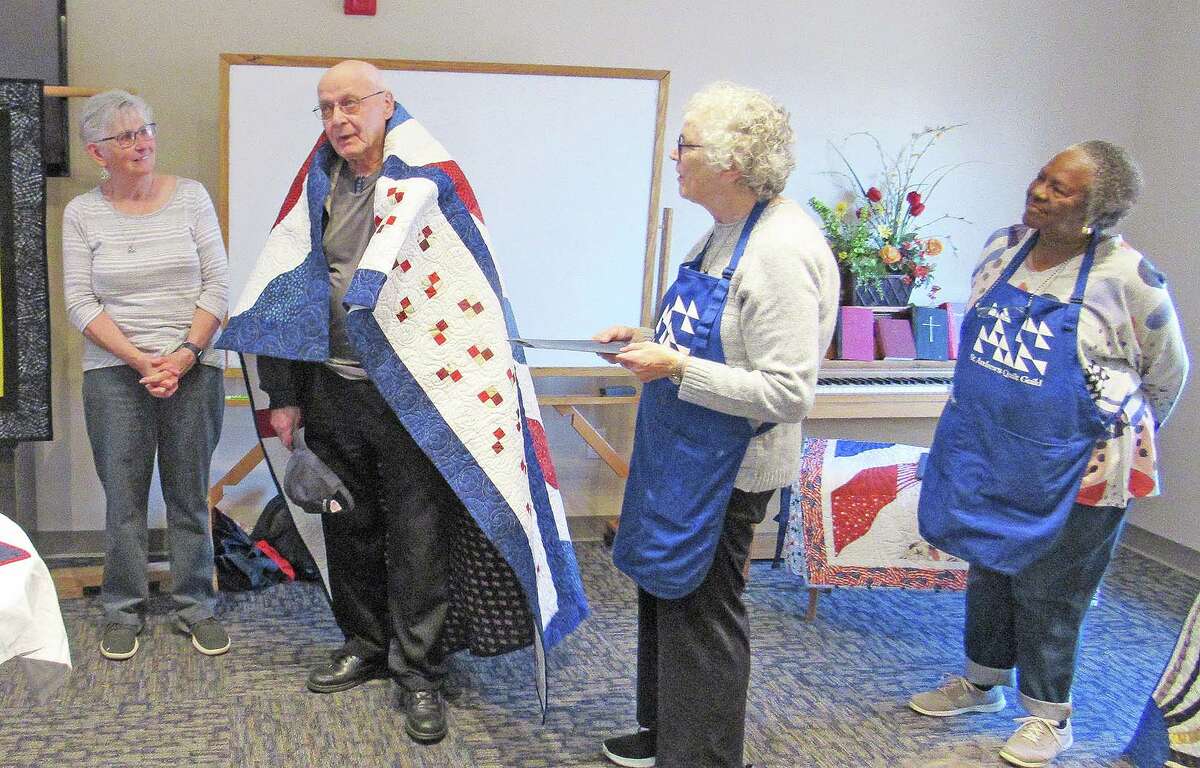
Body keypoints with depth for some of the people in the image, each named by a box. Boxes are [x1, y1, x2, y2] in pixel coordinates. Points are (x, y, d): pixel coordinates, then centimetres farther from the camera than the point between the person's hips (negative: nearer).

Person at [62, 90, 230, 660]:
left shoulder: (190, 196, 3)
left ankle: (195, 606, 18)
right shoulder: (81, 214, 3)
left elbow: (217, 284, 0)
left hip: (194, 368, 0)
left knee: (190, 493, 6)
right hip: (114, 372, 0)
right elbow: (80, 303, -1)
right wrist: (138, 359, -12)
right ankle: (122, 610, 18)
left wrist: (186, 354, -11)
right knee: (123, 496, 4)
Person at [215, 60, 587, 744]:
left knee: (417, 536, 2)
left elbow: (471, 294, -10)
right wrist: (283, 395, 11)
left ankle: (421, 669, 16)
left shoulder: (427, 178, -8)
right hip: (332, 390, 5)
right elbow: (284, 287, 12)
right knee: (348, 527, 16)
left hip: (409, 395, -5)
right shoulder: (320, 187, 8)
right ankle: (366, 644, 34)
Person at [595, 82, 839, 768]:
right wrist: (650, 340, 6)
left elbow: (787, 394, -27)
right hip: (680, 455, 10)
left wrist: (676, 369, -25)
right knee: (663, 592, 23)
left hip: (723, 470, -10)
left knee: (701, 612, 6)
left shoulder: (784, 251, -25)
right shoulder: (727, 230, 6)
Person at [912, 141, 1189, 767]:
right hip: (984, 453, 6)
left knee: (1048, 591, 7)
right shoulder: (1003, 247, -1)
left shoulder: (1127, 276, -16)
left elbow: (1167, 371, -1)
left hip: (1071, 469, -5)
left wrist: (1125, 439, 11)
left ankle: (1049, 715, 28)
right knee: (988, 570, 20)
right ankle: (982, 682, 41)